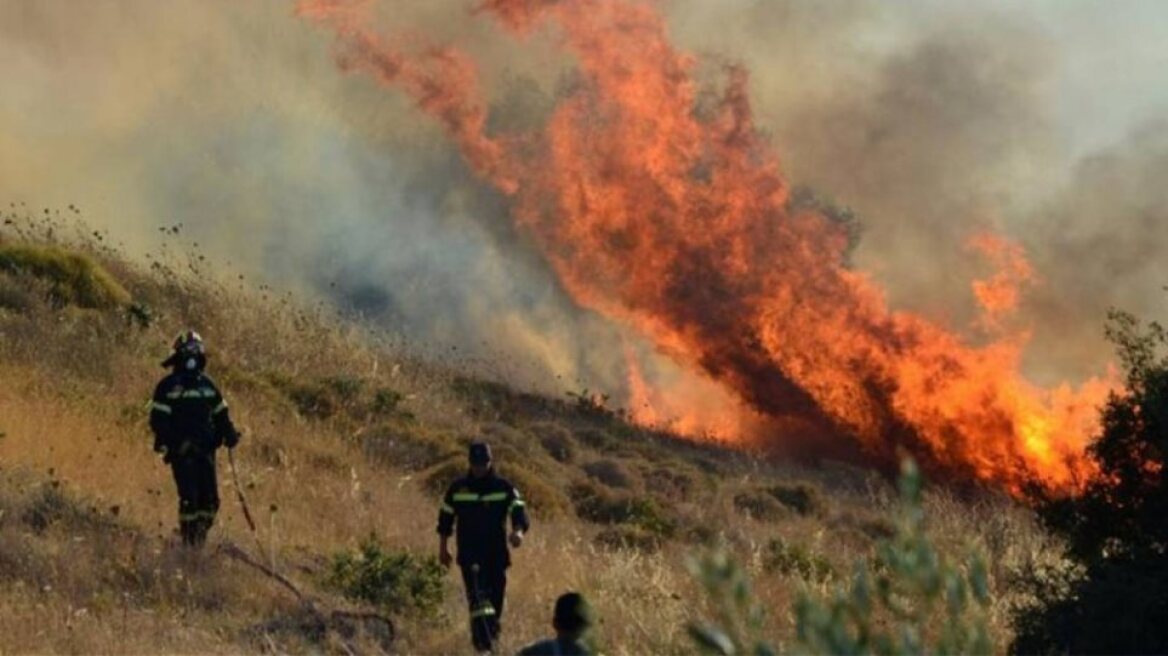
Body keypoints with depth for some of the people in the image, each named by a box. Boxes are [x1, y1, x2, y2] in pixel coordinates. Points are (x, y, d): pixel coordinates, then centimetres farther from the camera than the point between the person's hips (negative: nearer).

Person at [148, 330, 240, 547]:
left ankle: (200, 537, 12)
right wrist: (168, 443, -18)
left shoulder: (207, 384, 15)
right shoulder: (168, 386, 0)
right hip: (181, 452, -5)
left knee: (210, 498, 0)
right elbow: (157, 419, -4)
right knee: (189, 497, -13)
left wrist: (229, 432, 5)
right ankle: (188, 541, -6)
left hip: (205, 450, 5)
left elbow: (220, 413, 22)